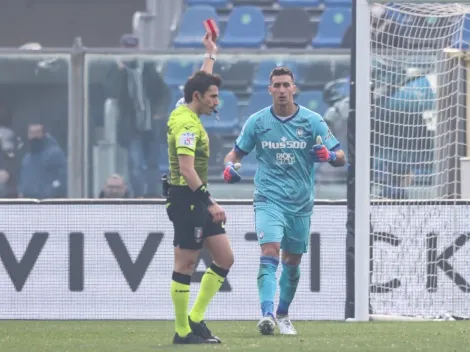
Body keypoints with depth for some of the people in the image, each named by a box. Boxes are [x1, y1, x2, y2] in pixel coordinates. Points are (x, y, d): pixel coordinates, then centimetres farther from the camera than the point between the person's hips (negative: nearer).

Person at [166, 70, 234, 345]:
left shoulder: (188, 117, 11)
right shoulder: (186, 123, -18)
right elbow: (186, 169, -25)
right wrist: (210, 203, -26)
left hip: (198, 202, 11)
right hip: (186, 199, -11)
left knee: (225, 258, 9)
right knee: (186, 265, -3)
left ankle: (196, 319, 14)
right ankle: (182, 332, 4)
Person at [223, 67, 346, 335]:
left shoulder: (312, 121, -1)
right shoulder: (257, 121, 0)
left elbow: (341, 158, -1)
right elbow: (236, 152, 11)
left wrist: (328, 155, -25)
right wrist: (230, 166, -13)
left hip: (301, 203, 2)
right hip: (269, 199, -2)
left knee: (292, 263, 12)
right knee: (270, 253, -21)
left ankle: (283, 315, 31)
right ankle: (267, 314, -31)